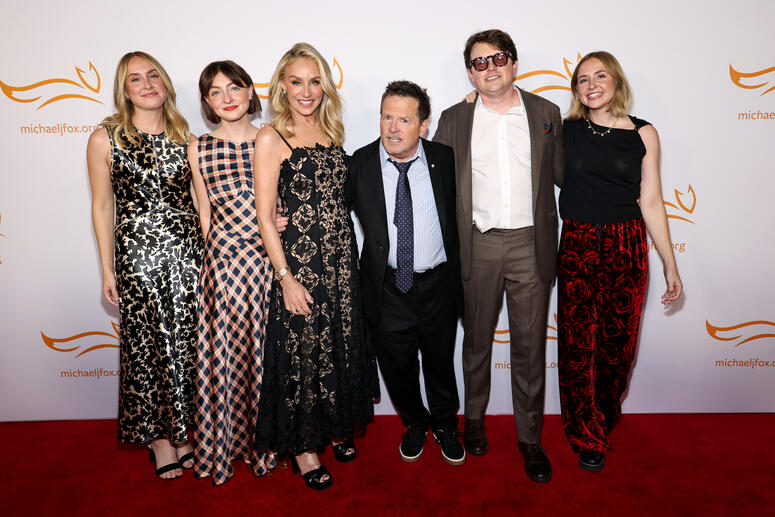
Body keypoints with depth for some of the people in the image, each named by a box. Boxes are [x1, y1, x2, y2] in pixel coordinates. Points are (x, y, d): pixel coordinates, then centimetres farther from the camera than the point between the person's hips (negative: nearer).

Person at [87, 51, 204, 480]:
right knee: (147, 344, 7)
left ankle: (184, 429, 28)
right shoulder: (105, 139, -2)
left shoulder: (183, 134, 6)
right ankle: (157, 434, 27)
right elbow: (102, 207, 1)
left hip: (187, 252, 3)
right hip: (137, 256, -2)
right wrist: (107, 270, 0)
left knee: (187, 342, 8)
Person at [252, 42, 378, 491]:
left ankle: (337, 427, 37)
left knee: (342, 344, 15)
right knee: (302, 350, 6)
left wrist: (348, 252, 8)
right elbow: (265, 216, -10)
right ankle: (302, 444, 26)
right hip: (300, 259, -5)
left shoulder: (331, 131, 10)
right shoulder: (271, 138, -7)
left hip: (342, 258, 6)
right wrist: (286, 278, -13)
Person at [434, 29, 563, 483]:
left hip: (531, 244, 0)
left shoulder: (546, 113, 7)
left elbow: (562, 175, 14)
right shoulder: (454, 120, 5)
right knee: (477, 340, 14)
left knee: (531, 346, 7)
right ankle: (474, 420, 34)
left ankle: (531, 440, 23)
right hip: (478, 245, 0)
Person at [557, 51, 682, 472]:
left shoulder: (643, 134, 3)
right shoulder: (564, 130, 3)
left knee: (617, 342, 9)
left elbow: (651, 202, 4)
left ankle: (605, 418, 37)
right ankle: (587, 436, 26)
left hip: (626, 248, 1)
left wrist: (669, 264, 5)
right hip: (576, 248, 0)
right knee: (577, 343, 5)